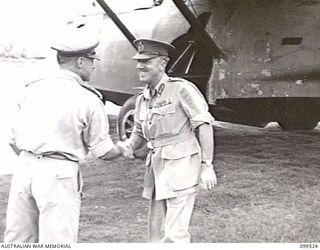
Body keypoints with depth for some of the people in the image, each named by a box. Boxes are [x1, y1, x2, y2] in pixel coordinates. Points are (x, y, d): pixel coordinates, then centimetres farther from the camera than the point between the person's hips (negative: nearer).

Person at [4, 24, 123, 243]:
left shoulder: (33, 89, 7)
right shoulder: (88, 100, -7)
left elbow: (15, 141, 11)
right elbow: (103, 151, 0)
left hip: (25, 167, 6)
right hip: (59, 175, -5)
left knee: (17, 240, 15)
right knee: (57, 240, 4)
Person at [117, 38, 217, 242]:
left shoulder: (181, 89, -9)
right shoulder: (143, 99, 13)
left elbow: (204, 125, -11)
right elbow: (139, 134, 21)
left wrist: (207, 166, -15)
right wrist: (129, 147, -2)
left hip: (181, 165, -8)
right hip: (157, 167, 8)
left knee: (175, 233, -9)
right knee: (157, 230, 13)